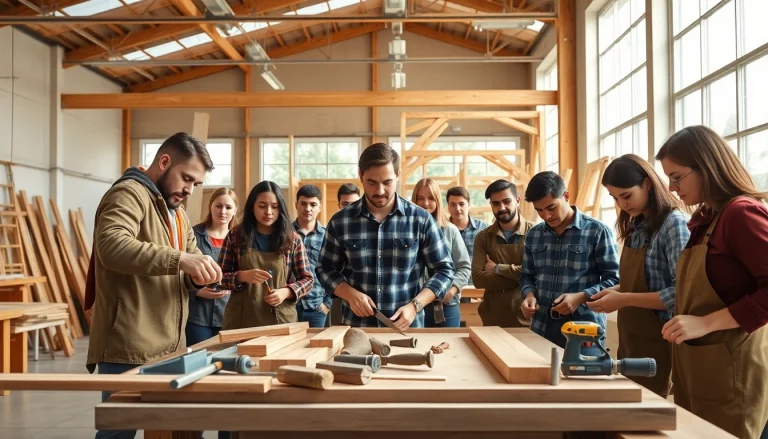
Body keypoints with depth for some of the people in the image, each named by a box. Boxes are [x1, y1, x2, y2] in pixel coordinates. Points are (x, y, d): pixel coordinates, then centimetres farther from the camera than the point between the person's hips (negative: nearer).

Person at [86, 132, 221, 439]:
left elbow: (192, 255, 18)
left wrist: (198, 274, -6)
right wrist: (180, 259, -35)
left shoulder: (176, 211, 19)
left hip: (169, 348, 9)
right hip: (129, 351, -9)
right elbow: (112, 245, -29)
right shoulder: (129, 194, -10)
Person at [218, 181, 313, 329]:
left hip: (281, 319, 0)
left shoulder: (292, 239, 0)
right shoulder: (235, 236, 0)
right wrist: (242, 276, -18)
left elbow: (307, 279, 4)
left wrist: (285, 292, -14)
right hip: (241, 320, 0)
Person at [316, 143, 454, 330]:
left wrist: (414, 306, -14)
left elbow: (444, 270, 0)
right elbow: (325, 269, 8)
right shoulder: (340, 221, -1)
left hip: (407, 328, 0)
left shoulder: (421, 220, -4)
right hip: (356, 327, 1)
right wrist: (350, 294, -11)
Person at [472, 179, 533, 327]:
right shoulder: (483, 237, 4)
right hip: (493, 319, 2)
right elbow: (478, 279, -8)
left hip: (526, 318, -2)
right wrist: (520, 277, -15)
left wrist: (498, 269, -10)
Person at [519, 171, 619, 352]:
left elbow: (614, 279, -4)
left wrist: (581, 296, -18)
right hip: (542, 329, 4)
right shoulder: (534, 235, 11)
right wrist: (529, 294, -2)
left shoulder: (597, 231, -4)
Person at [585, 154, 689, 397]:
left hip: (659, 342, -7)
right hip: (631, 339, 8)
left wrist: (623, 299, -21)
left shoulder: (674, 223, -14)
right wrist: (615, 291, -2)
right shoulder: (637, 226, 10)